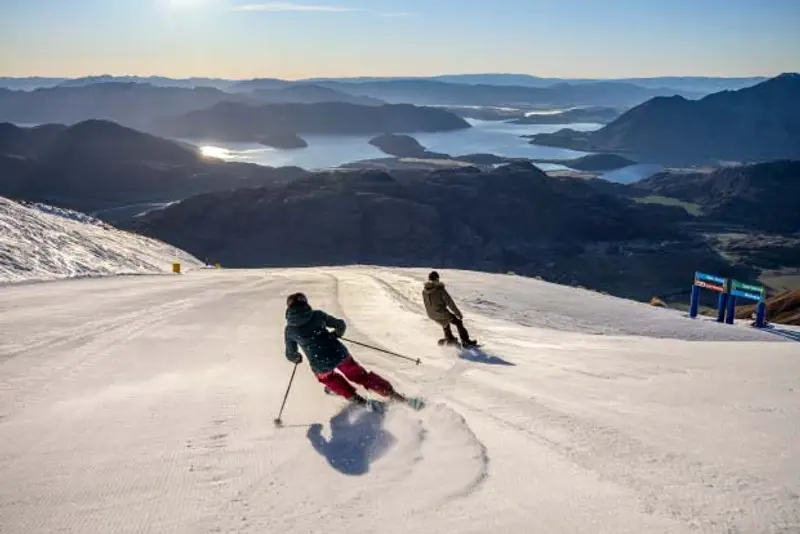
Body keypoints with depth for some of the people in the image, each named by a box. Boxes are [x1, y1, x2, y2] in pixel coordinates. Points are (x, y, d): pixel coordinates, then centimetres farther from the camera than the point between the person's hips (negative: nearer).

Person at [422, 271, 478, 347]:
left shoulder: (424, 291, -2)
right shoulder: (440, 289, -19)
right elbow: (449, 302, -14)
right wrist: (458, 313, -6)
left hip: (431, 315, 6)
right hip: (442, 313, -6)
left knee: (445, 323, 35)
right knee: (458, 322, 12)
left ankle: (449, 339, 48)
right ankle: (465, 341, 11)